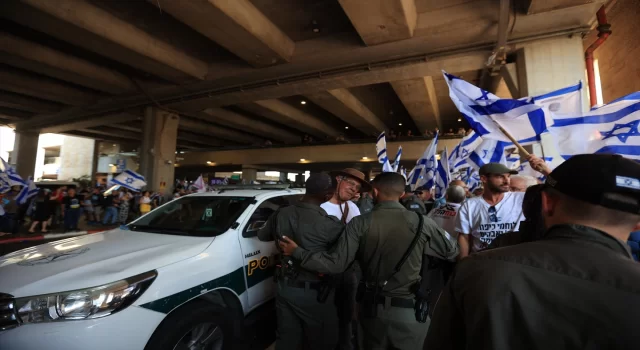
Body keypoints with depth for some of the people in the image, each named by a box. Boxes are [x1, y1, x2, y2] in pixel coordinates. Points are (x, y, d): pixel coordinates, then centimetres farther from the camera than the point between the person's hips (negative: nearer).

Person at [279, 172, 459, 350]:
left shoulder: (360, 224, -14)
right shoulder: (421, 222, -13)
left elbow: (336, 263, -14)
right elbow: (452, 251, 1)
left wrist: (297, 252, -3)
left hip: (373, 307, 1)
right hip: (409, 310, 0)